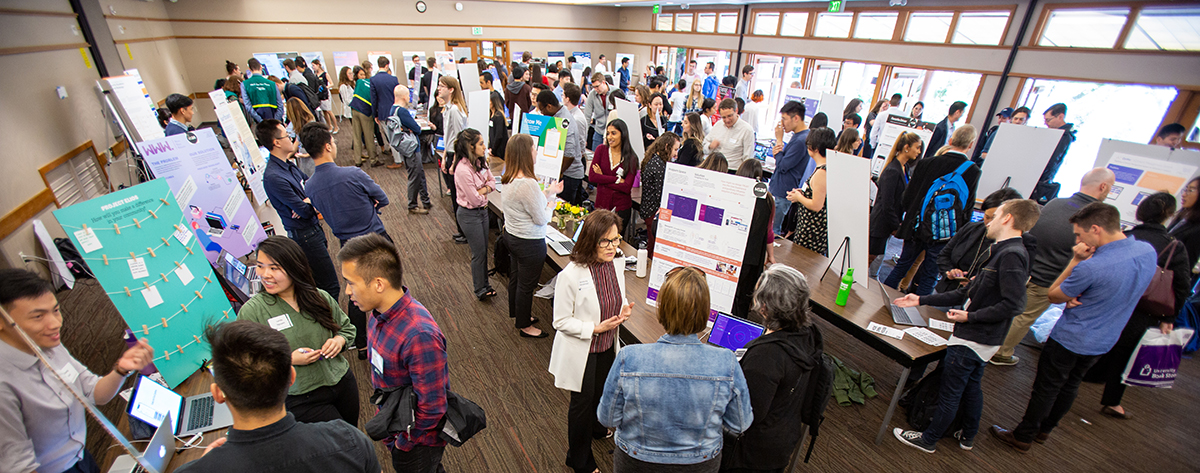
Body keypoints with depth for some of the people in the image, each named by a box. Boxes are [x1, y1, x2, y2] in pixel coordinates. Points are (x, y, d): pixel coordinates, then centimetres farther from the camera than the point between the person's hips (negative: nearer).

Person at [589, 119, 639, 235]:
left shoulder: (631, 158, -6)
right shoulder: (601, 149, -1)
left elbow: (627, 187, -14)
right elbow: (591, 177, -10)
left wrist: (602, 178, -12)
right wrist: (618, 179, -14)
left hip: (621, 208, -1)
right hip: (601, 204, 1)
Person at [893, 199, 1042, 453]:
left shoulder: (1011, 255, -20)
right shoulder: (1002, 252, 10)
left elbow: (1012, 305, -25)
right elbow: (966, 293, 13)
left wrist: (970, 317, -20)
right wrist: (921, 300, 11)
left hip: (971, 341, -9)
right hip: (982, 341, 9)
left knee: (950, 392, 4)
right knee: (971, 387, 23)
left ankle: (928, 439, 19)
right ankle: (967, 437, 40)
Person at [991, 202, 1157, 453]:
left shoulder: (1090, 267, -31)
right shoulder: (1148, 252, -6)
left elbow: (1053, 296, -13)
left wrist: (1075, 261, -16)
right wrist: (1078, 296, -7)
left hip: (1069, 340, -7)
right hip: (1103, 342, 8)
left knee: (1046, 389, 7)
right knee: (1070, 385, 22)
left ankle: (1023, 437, 21)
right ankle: (1045, 429, 39)